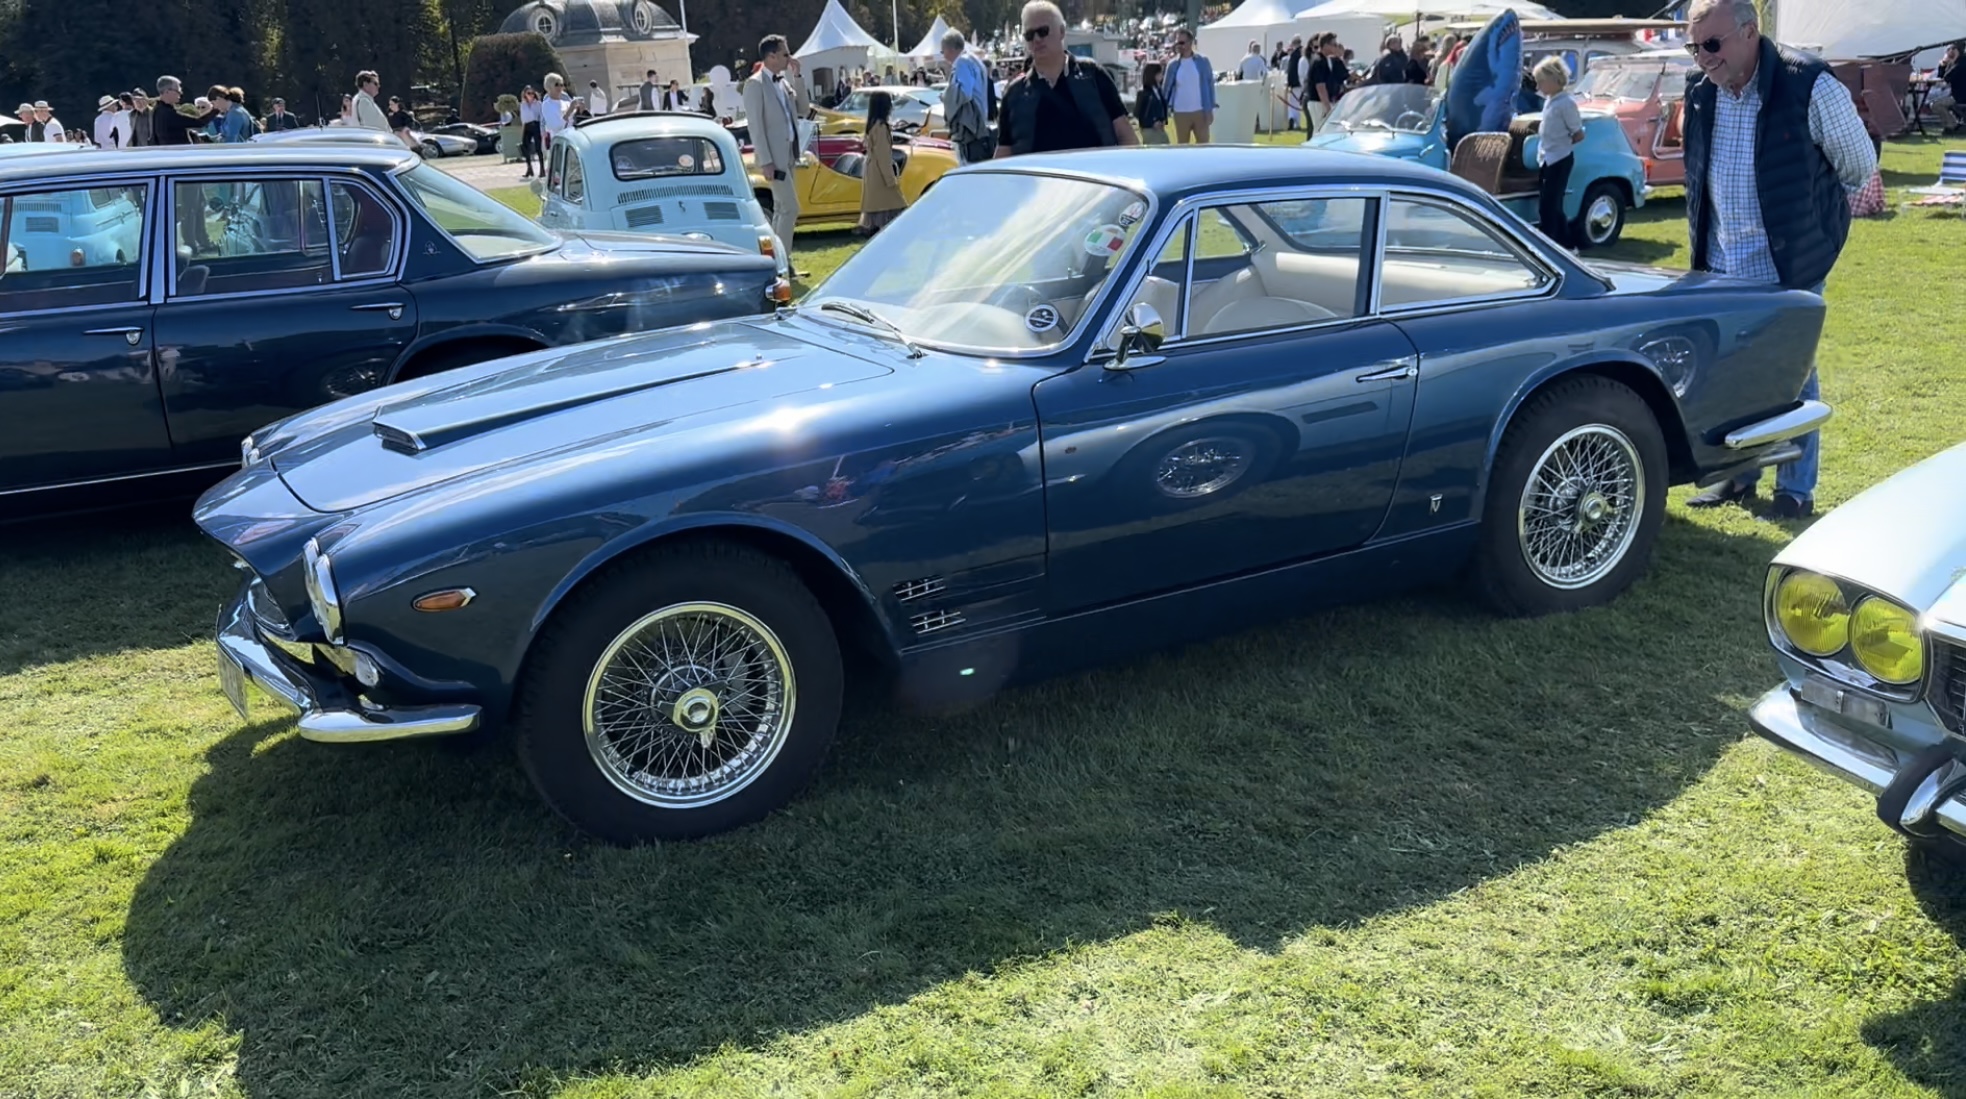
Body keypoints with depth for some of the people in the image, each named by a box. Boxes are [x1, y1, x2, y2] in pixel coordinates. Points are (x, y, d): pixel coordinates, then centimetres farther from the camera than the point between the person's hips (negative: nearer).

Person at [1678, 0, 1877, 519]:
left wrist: (1809, 210, 10)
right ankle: (1737, 476, 27)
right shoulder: (1700, 92, 0)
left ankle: (1797, 488, 15)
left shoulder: (1810, 87, -16)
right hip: (1722, 267, 5)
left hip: (1790, 266, -5)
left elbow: (1859, 165, -2)